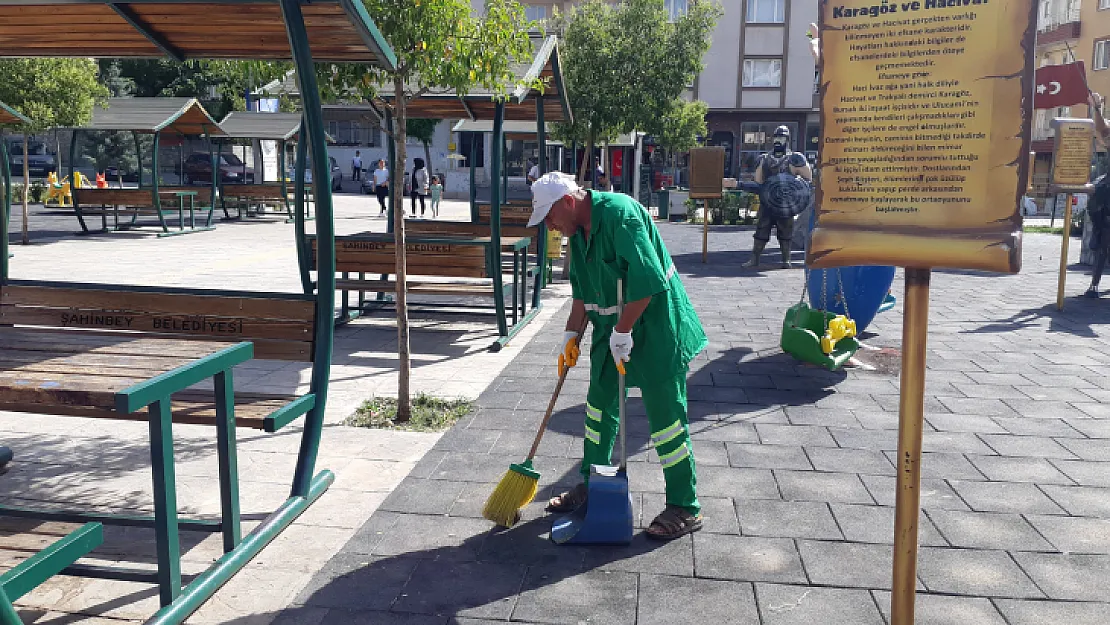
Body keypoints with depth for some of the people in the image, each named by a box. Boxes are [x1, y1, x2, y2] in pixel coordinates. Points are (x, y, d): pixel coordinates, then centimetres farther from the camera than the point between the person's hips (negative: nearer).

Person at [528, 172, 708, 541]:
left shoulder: (620, 213, -23)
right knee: (599, 403, 16)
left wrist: (622, 331, -23)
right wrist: (571, 335, 14)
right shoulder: (579, 229, 6)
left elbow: (648, 280, -29)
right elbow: (582, 290, 16)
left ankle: (685, 508, 9)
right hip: (611, 326, 9)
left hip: (654, 324, -9)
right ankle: (591, 484, 34)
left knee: (664, 413, -3)